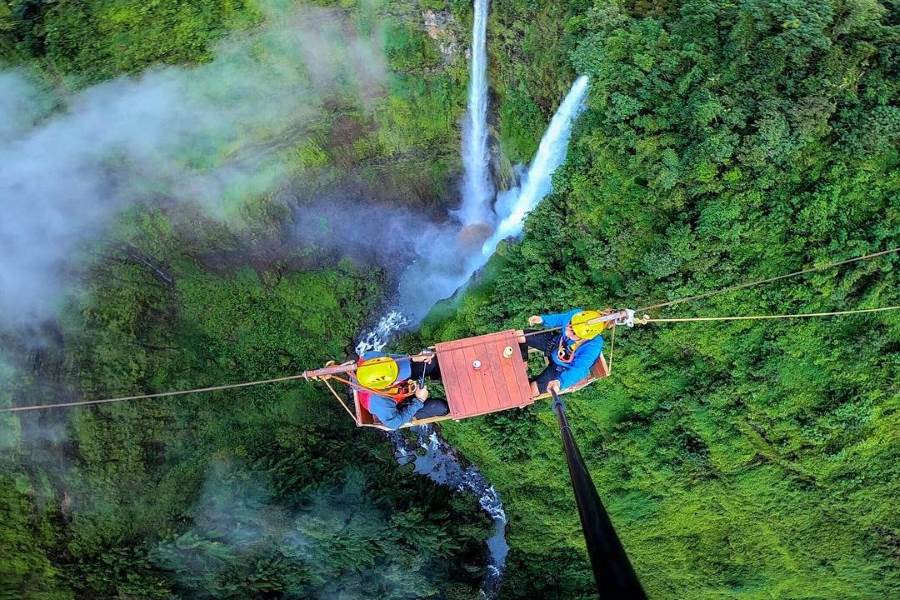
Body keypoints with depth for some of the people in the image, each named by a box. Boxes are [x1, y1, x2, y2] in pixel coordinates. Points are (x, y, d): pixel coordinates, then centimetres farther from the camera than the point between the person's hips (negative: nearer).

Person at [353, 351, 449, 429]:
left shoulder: (370, 356, -34)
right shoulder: (380, 403, -45)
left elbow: (389, 358, -9)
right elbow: (395, 423, -24)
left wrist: (413, 358, -15)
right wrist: (418, 401, -22)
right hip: (397, 407, -5)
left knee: (434, 361, -3)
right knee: (441, 407, -9)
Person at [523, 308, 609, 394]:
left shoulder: (593, 347, -44)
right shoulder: (575, 315, -30)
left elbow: (579, 370, -48)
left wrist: (560, 382, -65)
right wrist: (542, 319, -13)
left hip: (564, 368, -5)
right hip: (555, 344, 5)